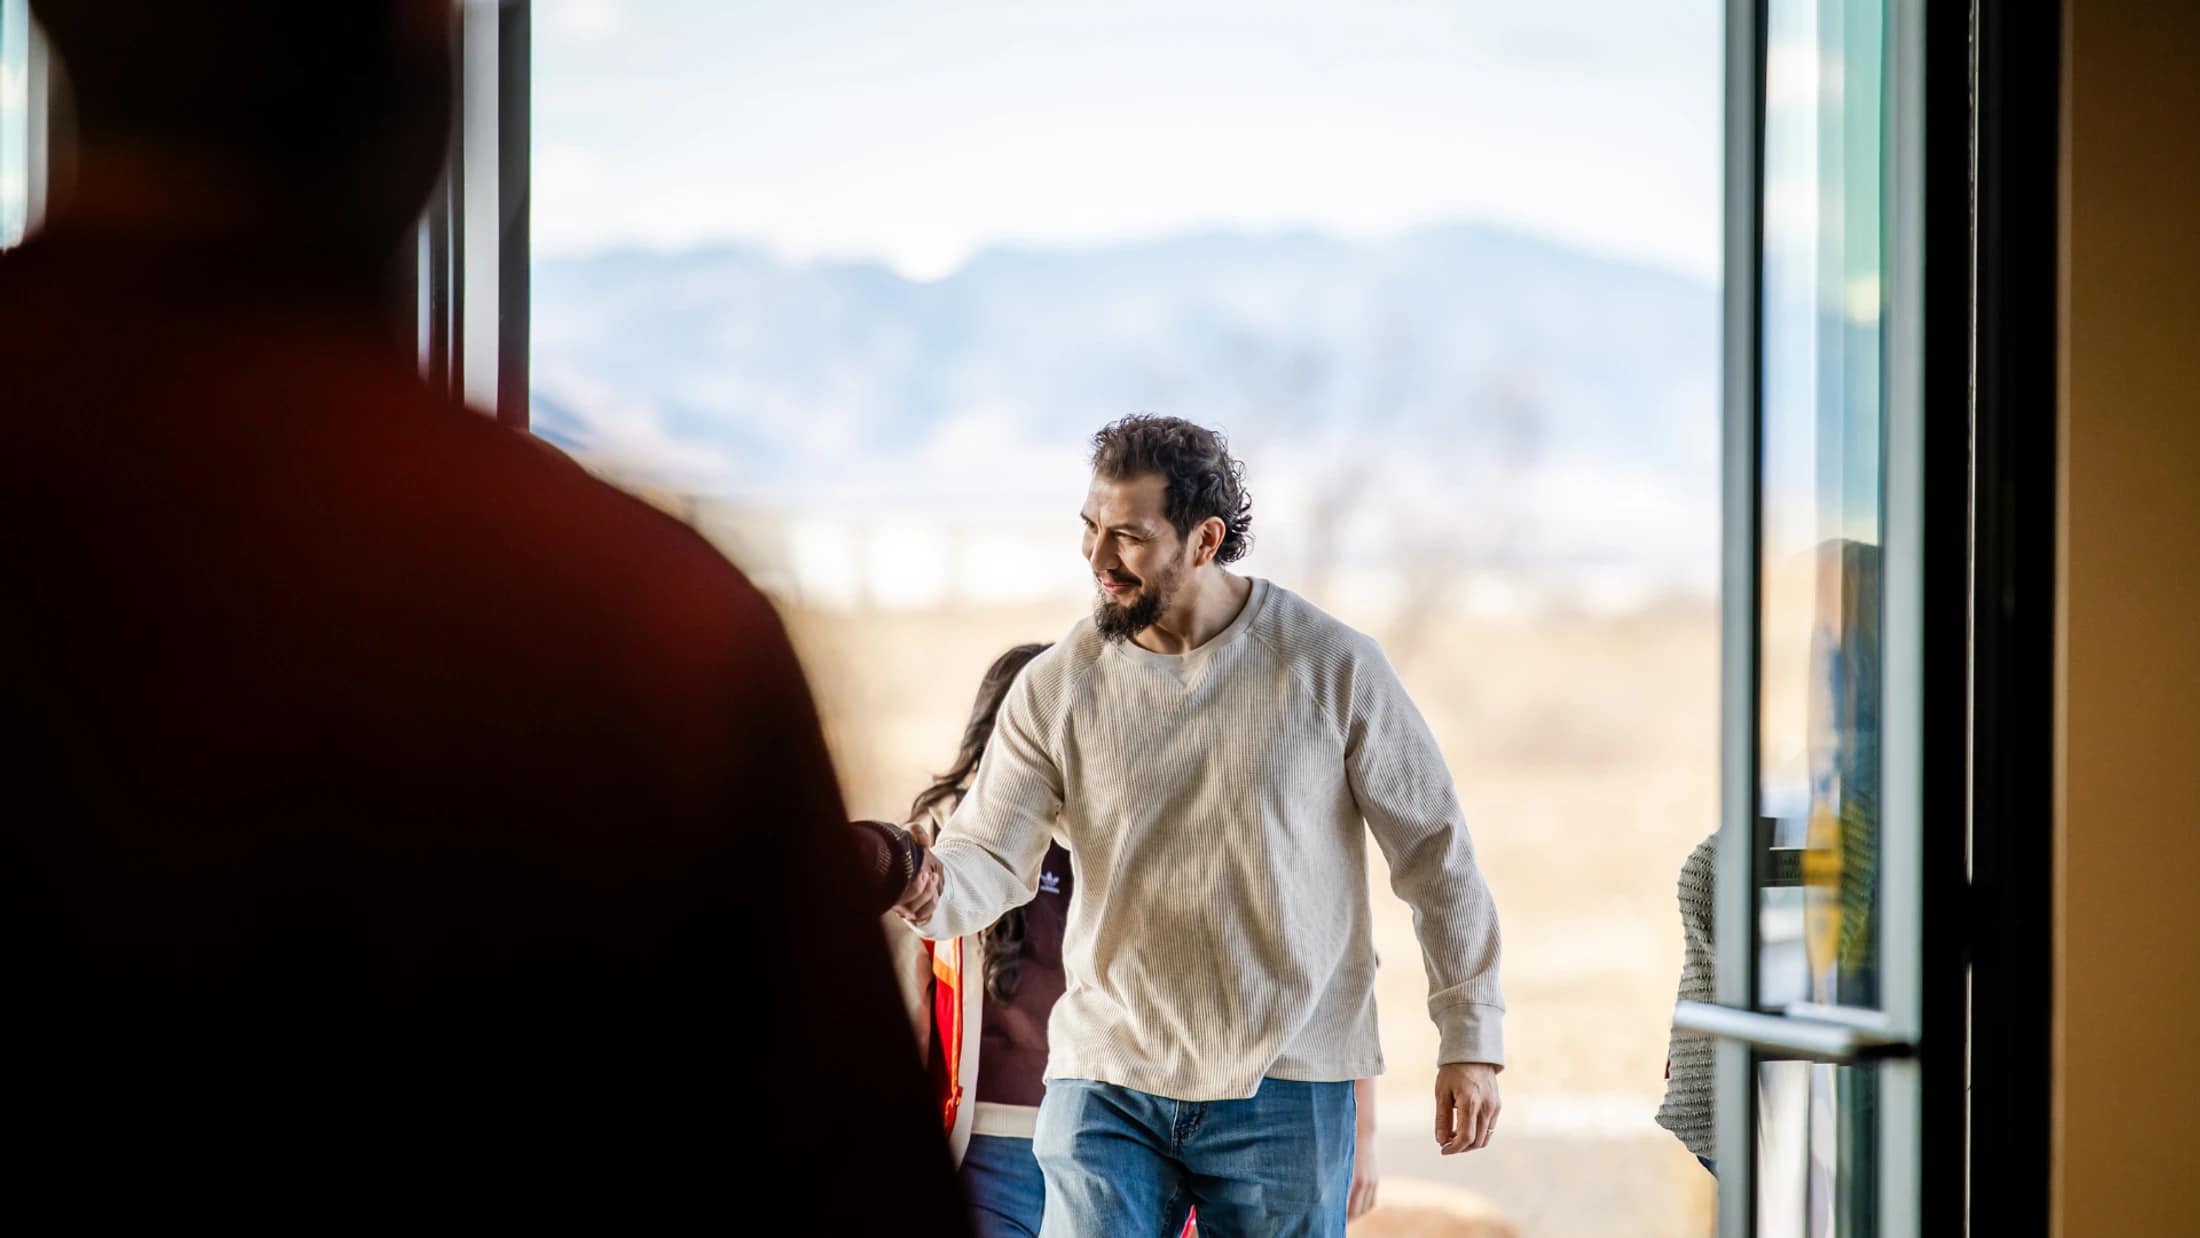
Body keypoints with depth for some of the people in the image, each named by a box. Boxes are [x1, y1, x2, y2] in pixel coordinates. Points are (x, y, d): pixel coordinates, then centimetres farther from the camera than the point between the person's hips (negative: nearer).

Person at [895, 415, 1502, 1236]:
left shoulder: (1333, 667, -5)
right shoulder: (1057, 685, 0)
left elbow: (1435, 852, 1)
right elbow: (988, 855, -6)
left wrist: (1470, 1040, -1)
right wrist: (931, 890, -31)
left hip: (1285, 1088, -1)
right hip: (1108, 1080, 1)